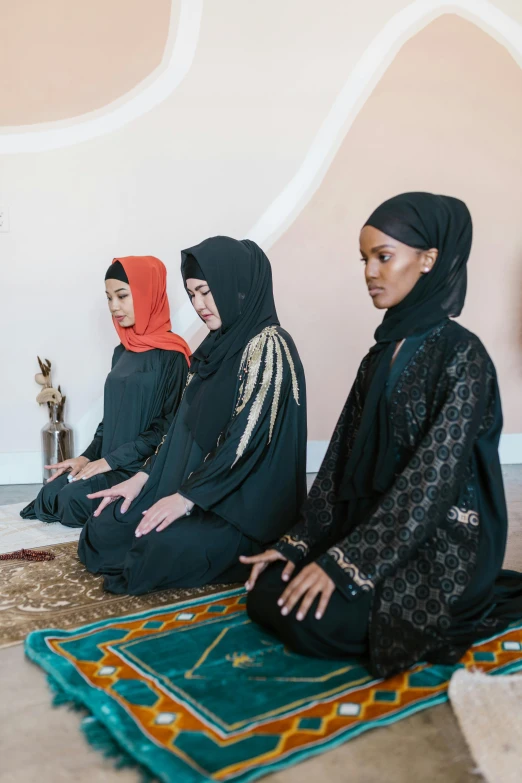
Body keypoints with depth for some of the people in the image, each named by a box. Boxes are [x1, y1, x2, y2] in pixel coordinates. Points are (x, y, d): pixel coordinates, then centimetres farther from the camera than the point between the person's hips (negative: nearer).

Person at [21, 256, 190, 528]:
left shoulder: (171, 354, -12)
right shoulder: (122, 351, 13)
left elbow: (169, 426, -15)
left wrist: (112, 460, -15)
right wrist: (88, 456, 2)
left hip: (144, 465, -7)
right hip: (110, 462, 7)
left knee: (75, 498, -23)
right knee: (51, 493, -11)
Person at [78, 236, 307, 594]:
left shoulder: (269, 346, -16)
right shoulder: (218, 344, 11)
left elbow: (248, 438, -23)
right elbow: (185, 423, 12)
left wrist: (187, 497, -22)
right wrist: (143, 477, 3)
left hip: (247, 502, -7)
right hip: (192, 484, 8)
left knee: (164, 548, -30)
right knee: (104, 528, -5)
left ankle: (236, 551, -2)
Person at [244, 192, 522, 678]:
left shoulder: (461, 355, -16)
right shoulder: (383, 353, 7)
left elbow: (433, 478, -22)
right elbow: (345, 454, 4)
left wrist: (345, 561, -23)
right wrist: (298, 543, -3)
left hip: (439, 544, -6)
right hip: (374, 526, 7)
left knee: (314, 621, -21)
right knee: (267, 595, -6)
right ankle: (383, 600, 13)